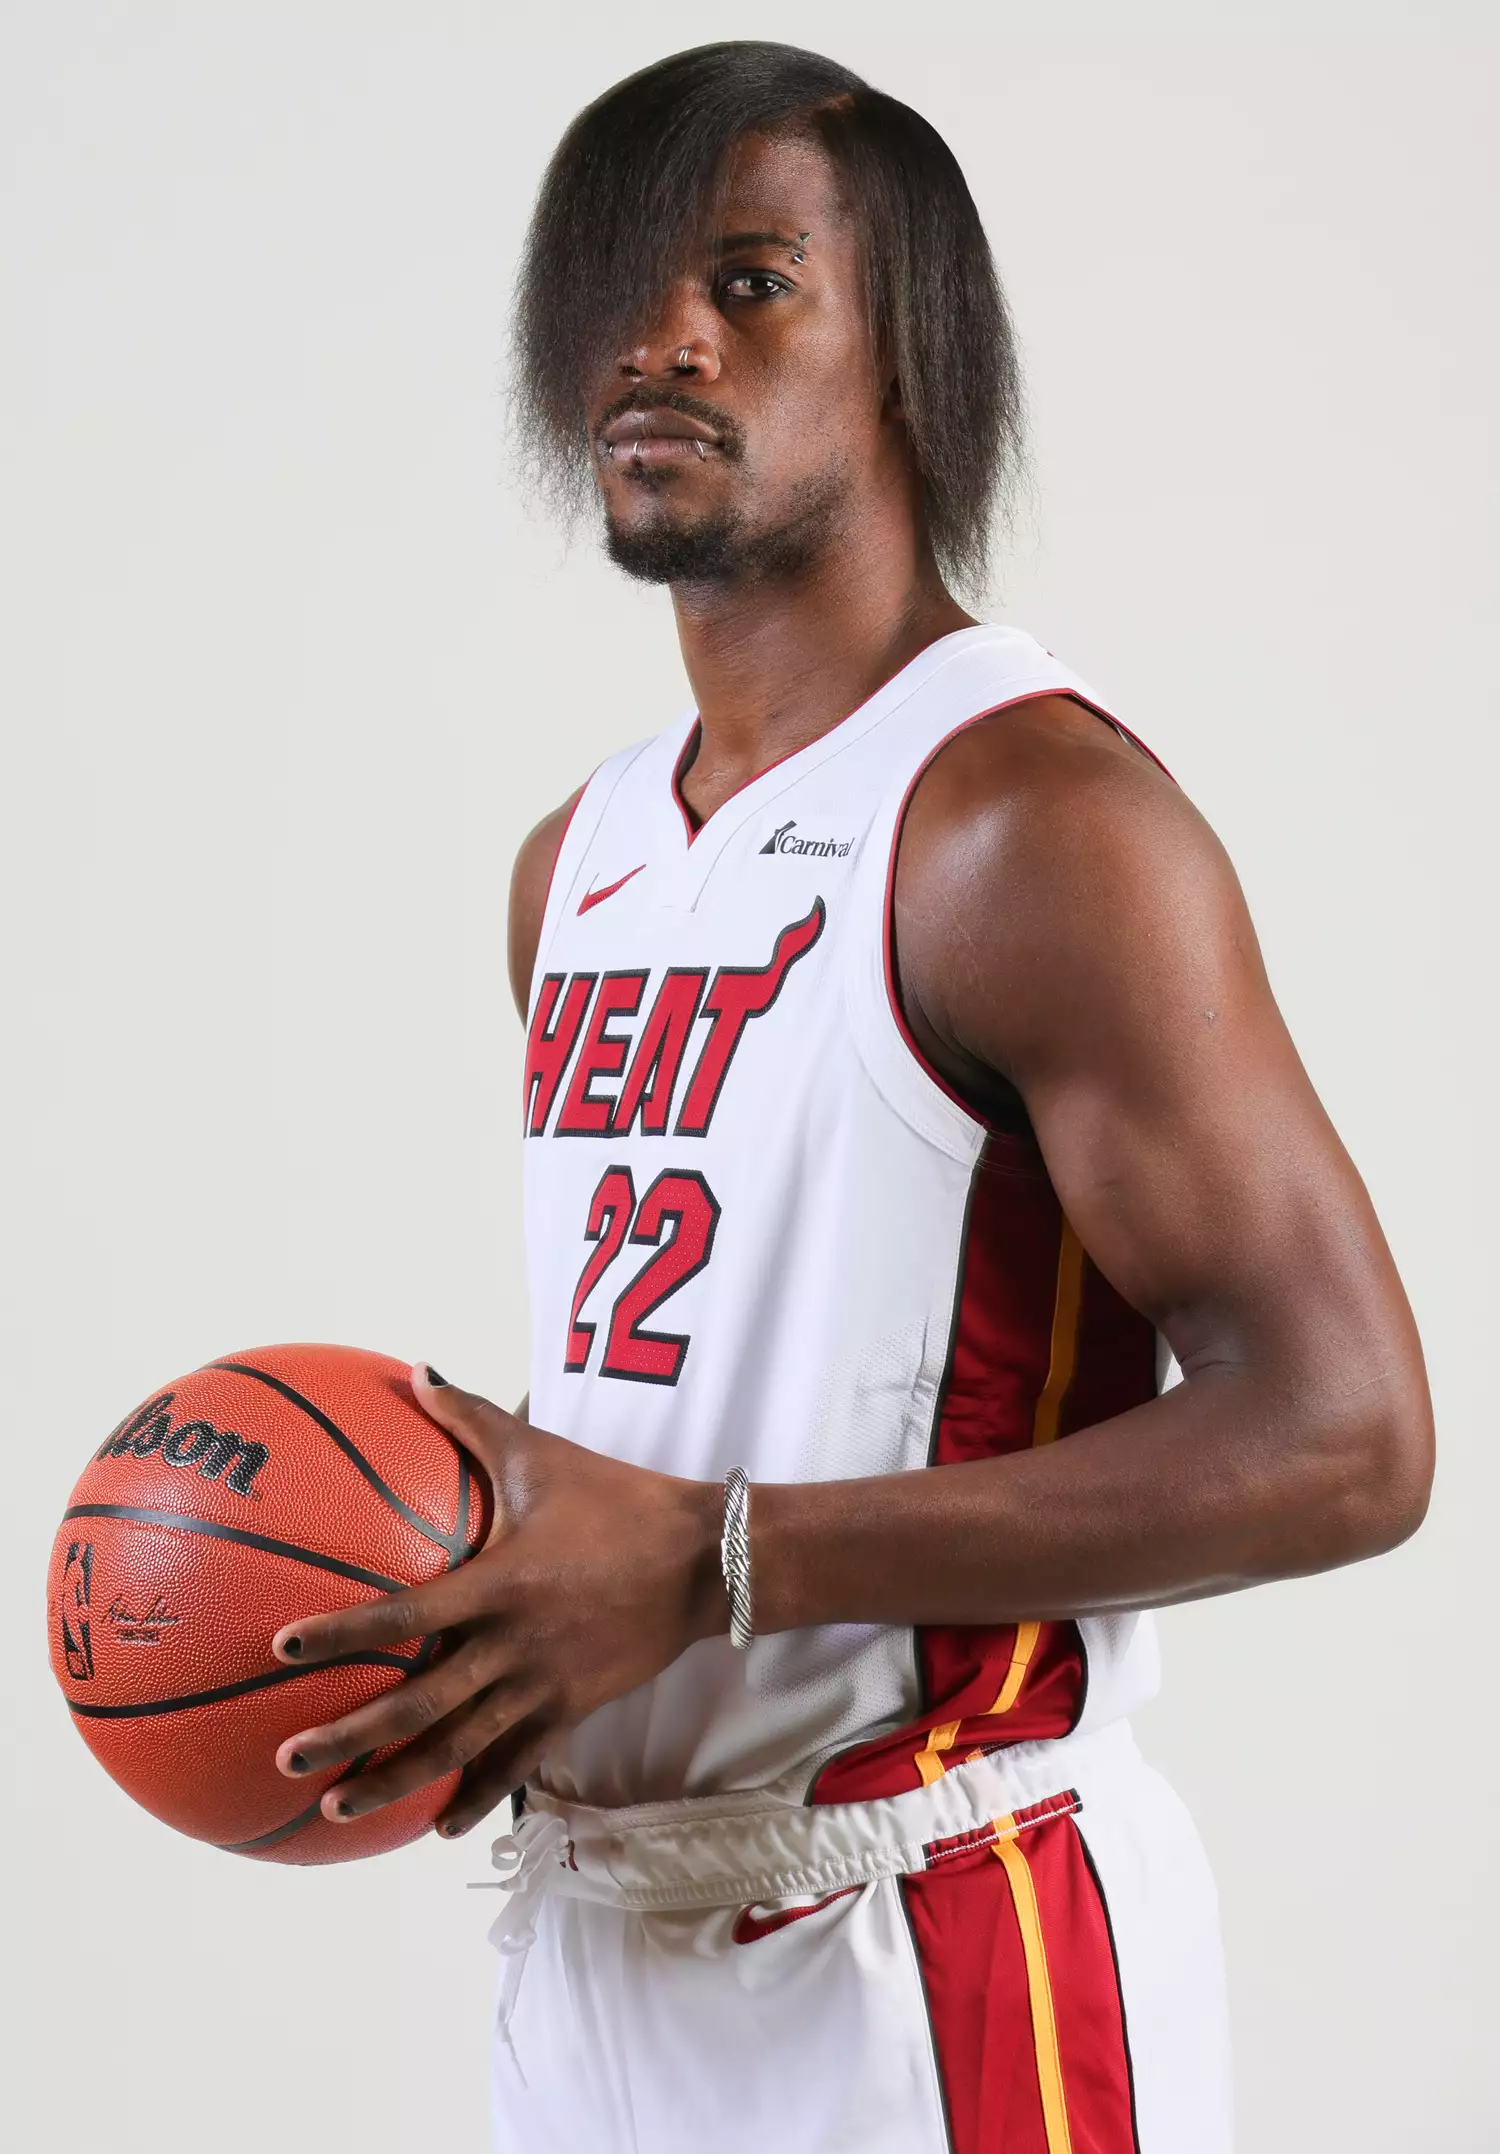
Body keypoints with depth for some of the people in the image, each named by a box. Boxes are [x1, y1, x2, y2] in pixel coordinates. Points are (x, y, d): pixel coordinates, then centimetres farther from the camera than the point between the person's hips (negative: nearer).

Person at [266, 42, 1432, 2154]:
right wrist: (476, 1593, 1)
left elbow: (1340, 1438, -21)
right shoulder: (578, 862, 10)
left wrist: (712, 1561, -23)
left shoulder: (1030, 818, -15)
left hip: (934, 1977, -7)